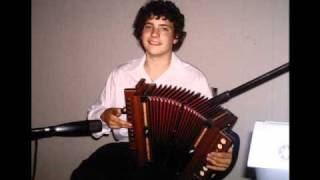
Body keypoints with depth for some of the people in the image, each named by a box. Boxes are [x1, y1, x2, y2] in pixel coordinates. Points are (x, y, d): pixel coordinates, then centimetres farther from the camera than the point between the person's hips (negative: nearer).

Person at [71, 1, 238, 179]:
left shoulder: (194, 78, -3)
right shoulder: (121, 74, 6)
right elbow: (95, 113, 17)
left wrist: (222, 154, -22)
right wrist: (105, 116, -7)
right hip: (127, 150, 3)